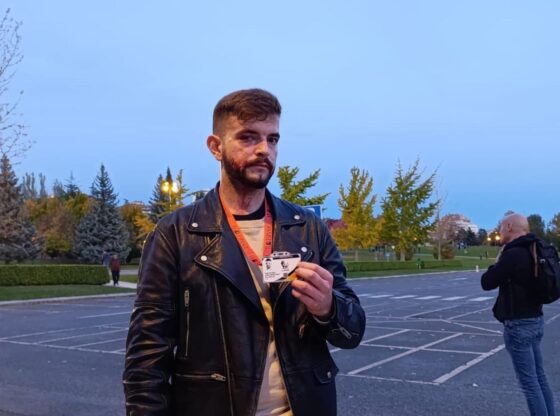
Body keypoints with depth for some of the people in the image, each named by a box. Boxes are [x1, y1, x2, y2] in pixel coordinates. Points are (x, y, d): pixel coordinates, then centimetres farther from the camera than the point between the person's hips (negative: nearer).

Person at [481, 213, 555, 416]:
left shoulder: (514, 254, -20)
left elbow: (486, 283, -12)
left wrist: (498, 260, 1)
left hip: (519, 324, -9)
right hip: (535, 320, 9)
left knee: (529, 382, -3)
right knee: (539, 378, 14)